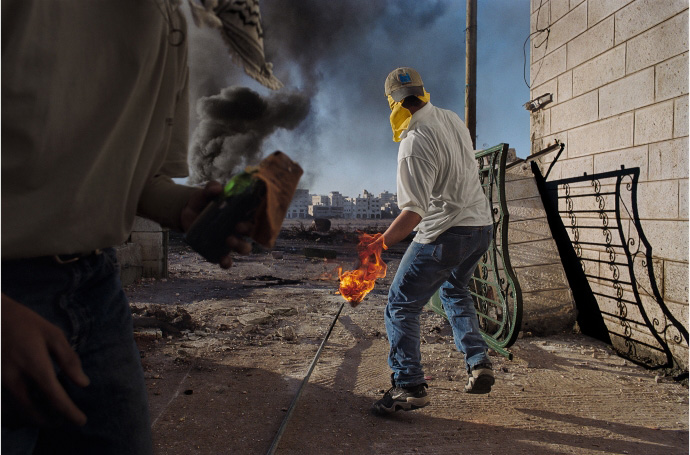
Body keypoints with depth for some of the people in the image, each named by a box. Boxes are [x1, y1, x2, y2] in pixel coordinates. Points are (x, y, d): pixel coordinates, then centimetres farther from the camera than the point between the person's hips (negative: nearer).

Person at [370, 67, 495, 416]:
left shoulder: (414, 143, -19)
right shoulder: (453, 119, 6)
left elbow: (414, 211, -24)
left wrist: (379, 244, -20)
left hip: (446, 233, -8)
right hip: (482, 224, 9)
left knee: (401, 305, 3)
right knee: (454, 289, 30)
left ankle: (409, 385, -1)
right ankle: (478, 364, 23)